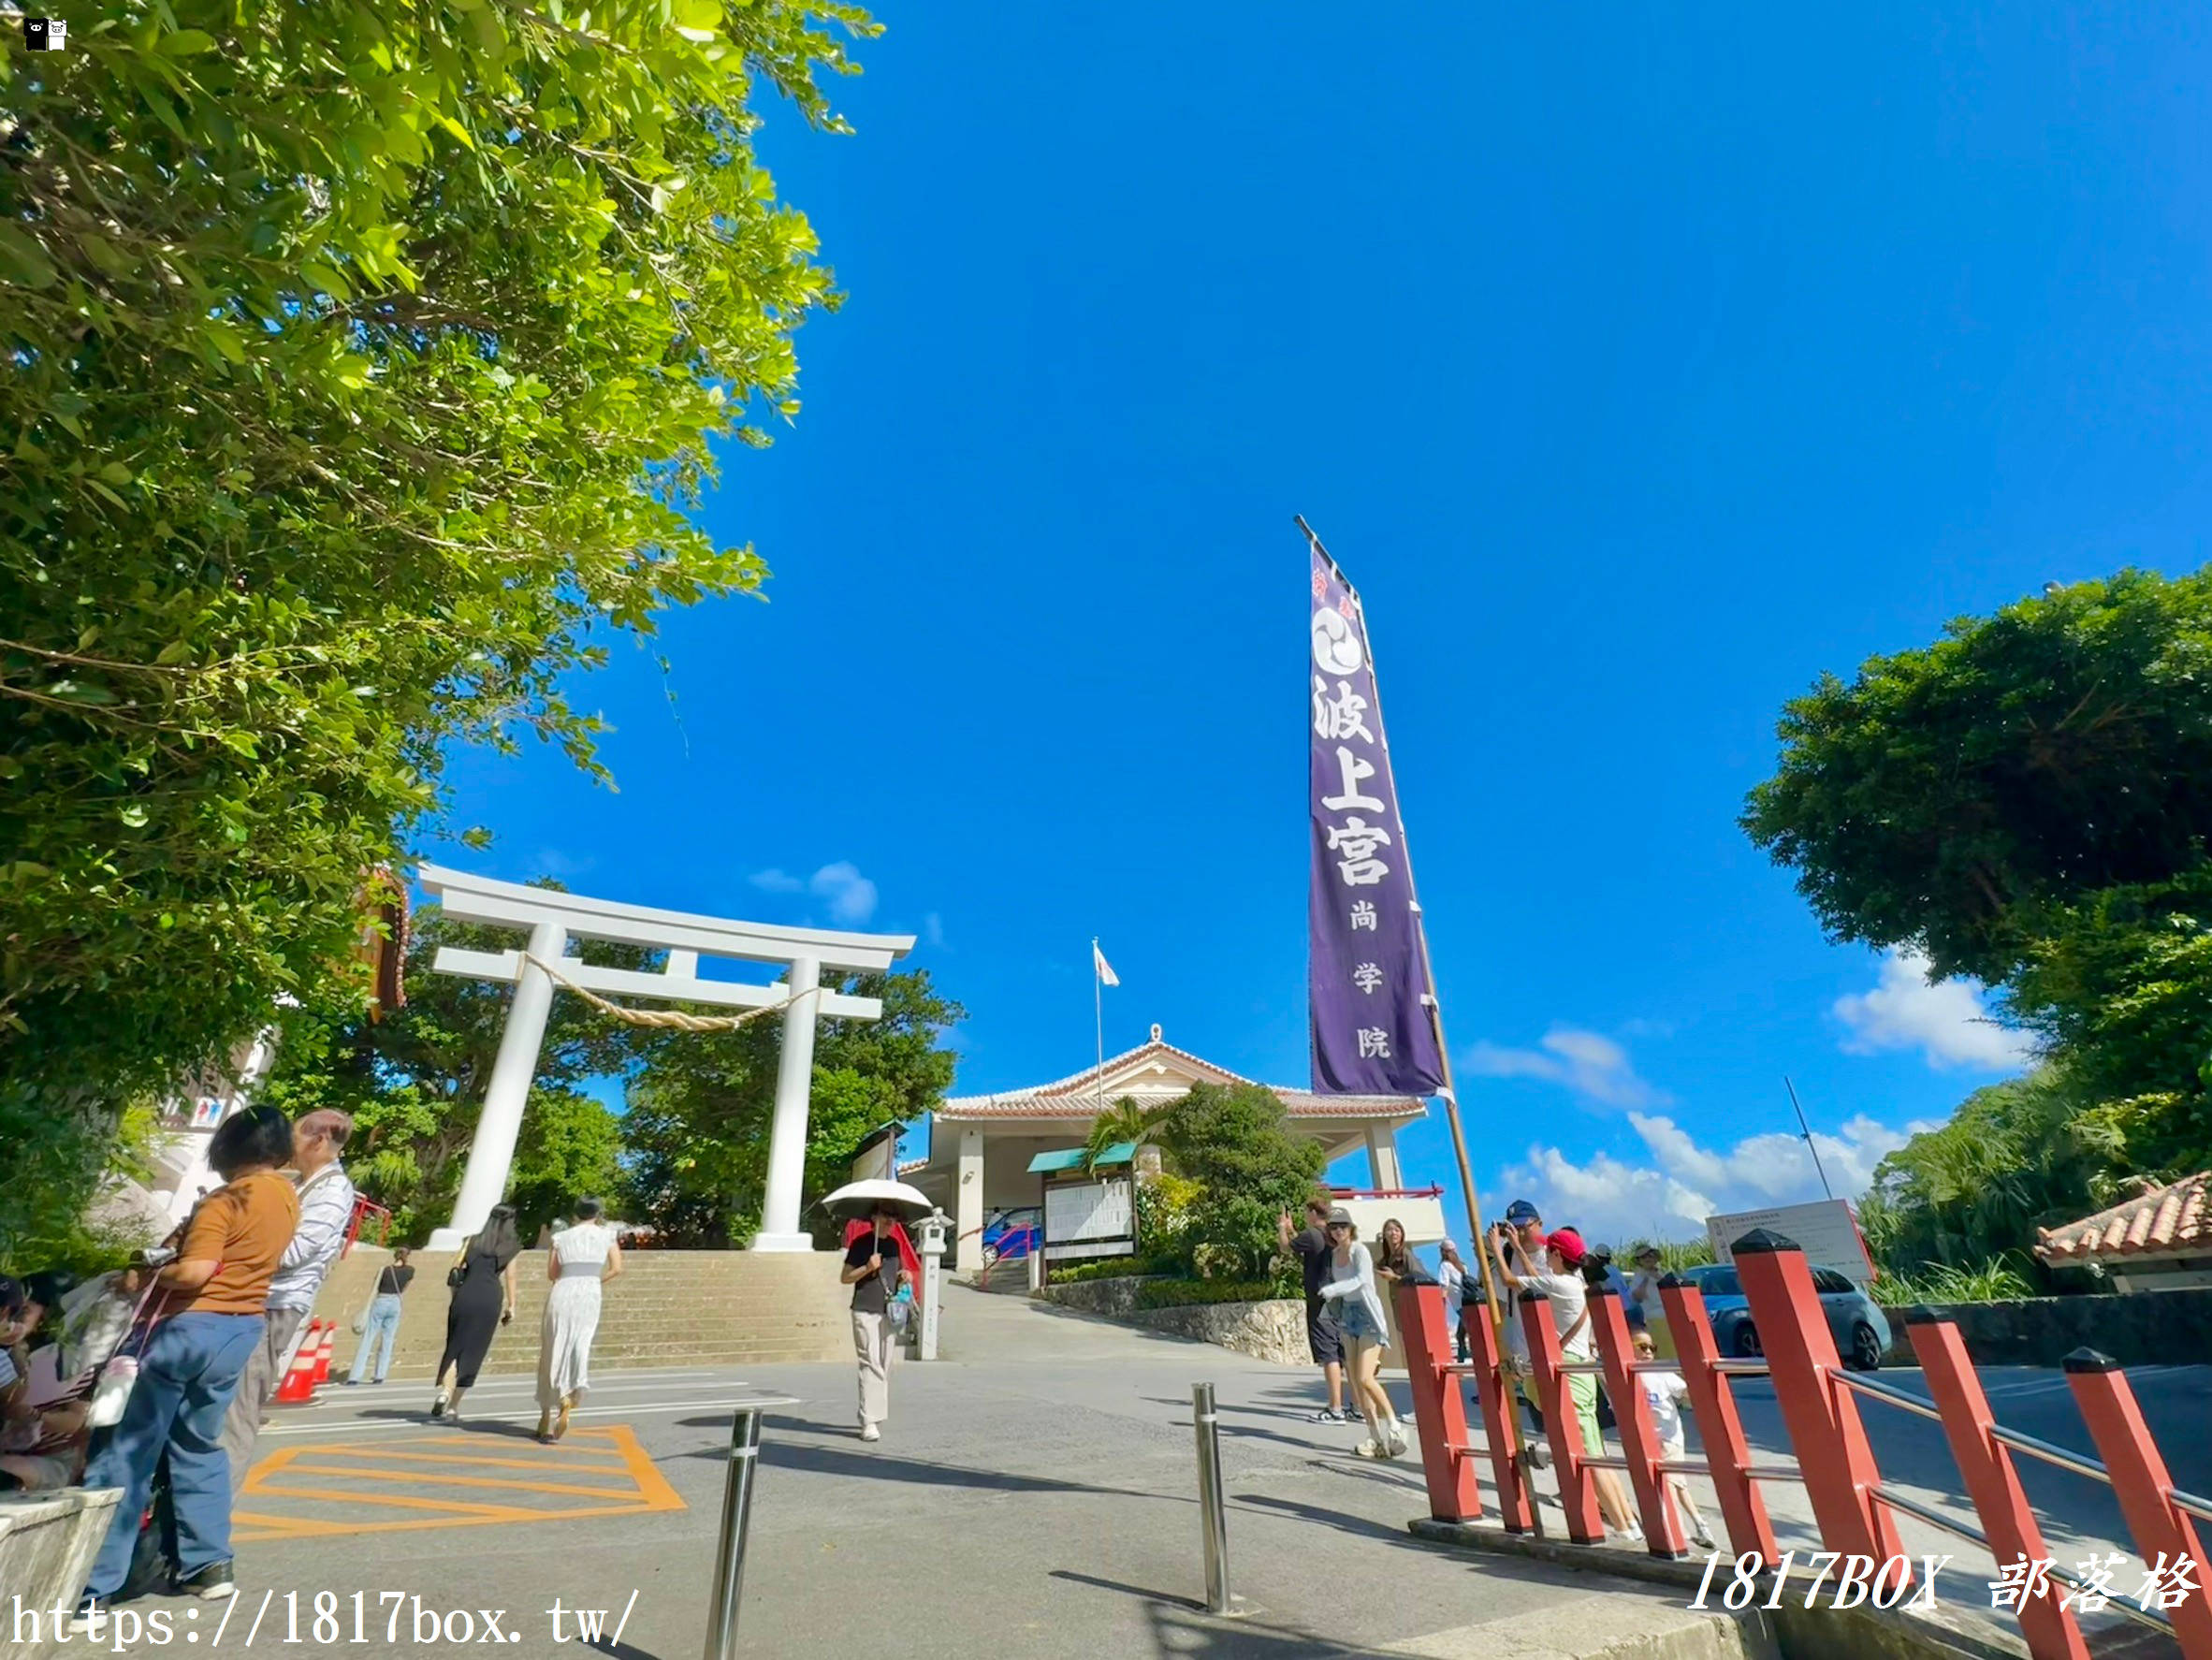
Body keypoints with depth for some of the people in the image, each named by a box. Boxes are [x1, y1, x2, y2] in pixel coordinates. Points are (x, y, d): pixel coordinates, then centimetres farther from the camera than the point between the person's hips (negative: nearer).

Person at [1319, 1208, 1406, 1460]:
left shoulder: (1360, 1251, -12)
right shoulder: (1333, 1254, 8)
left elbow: (1361, 1279, -29)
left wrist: (1332, 1289, -40)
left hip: (1369, 1315, -7)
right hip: (1348, 1315, 7)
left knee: (1365, 1378, -15)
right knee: (1356, 1383, 5)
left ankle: (1393, 1425, 4)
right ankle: (1377, 1437, 14)